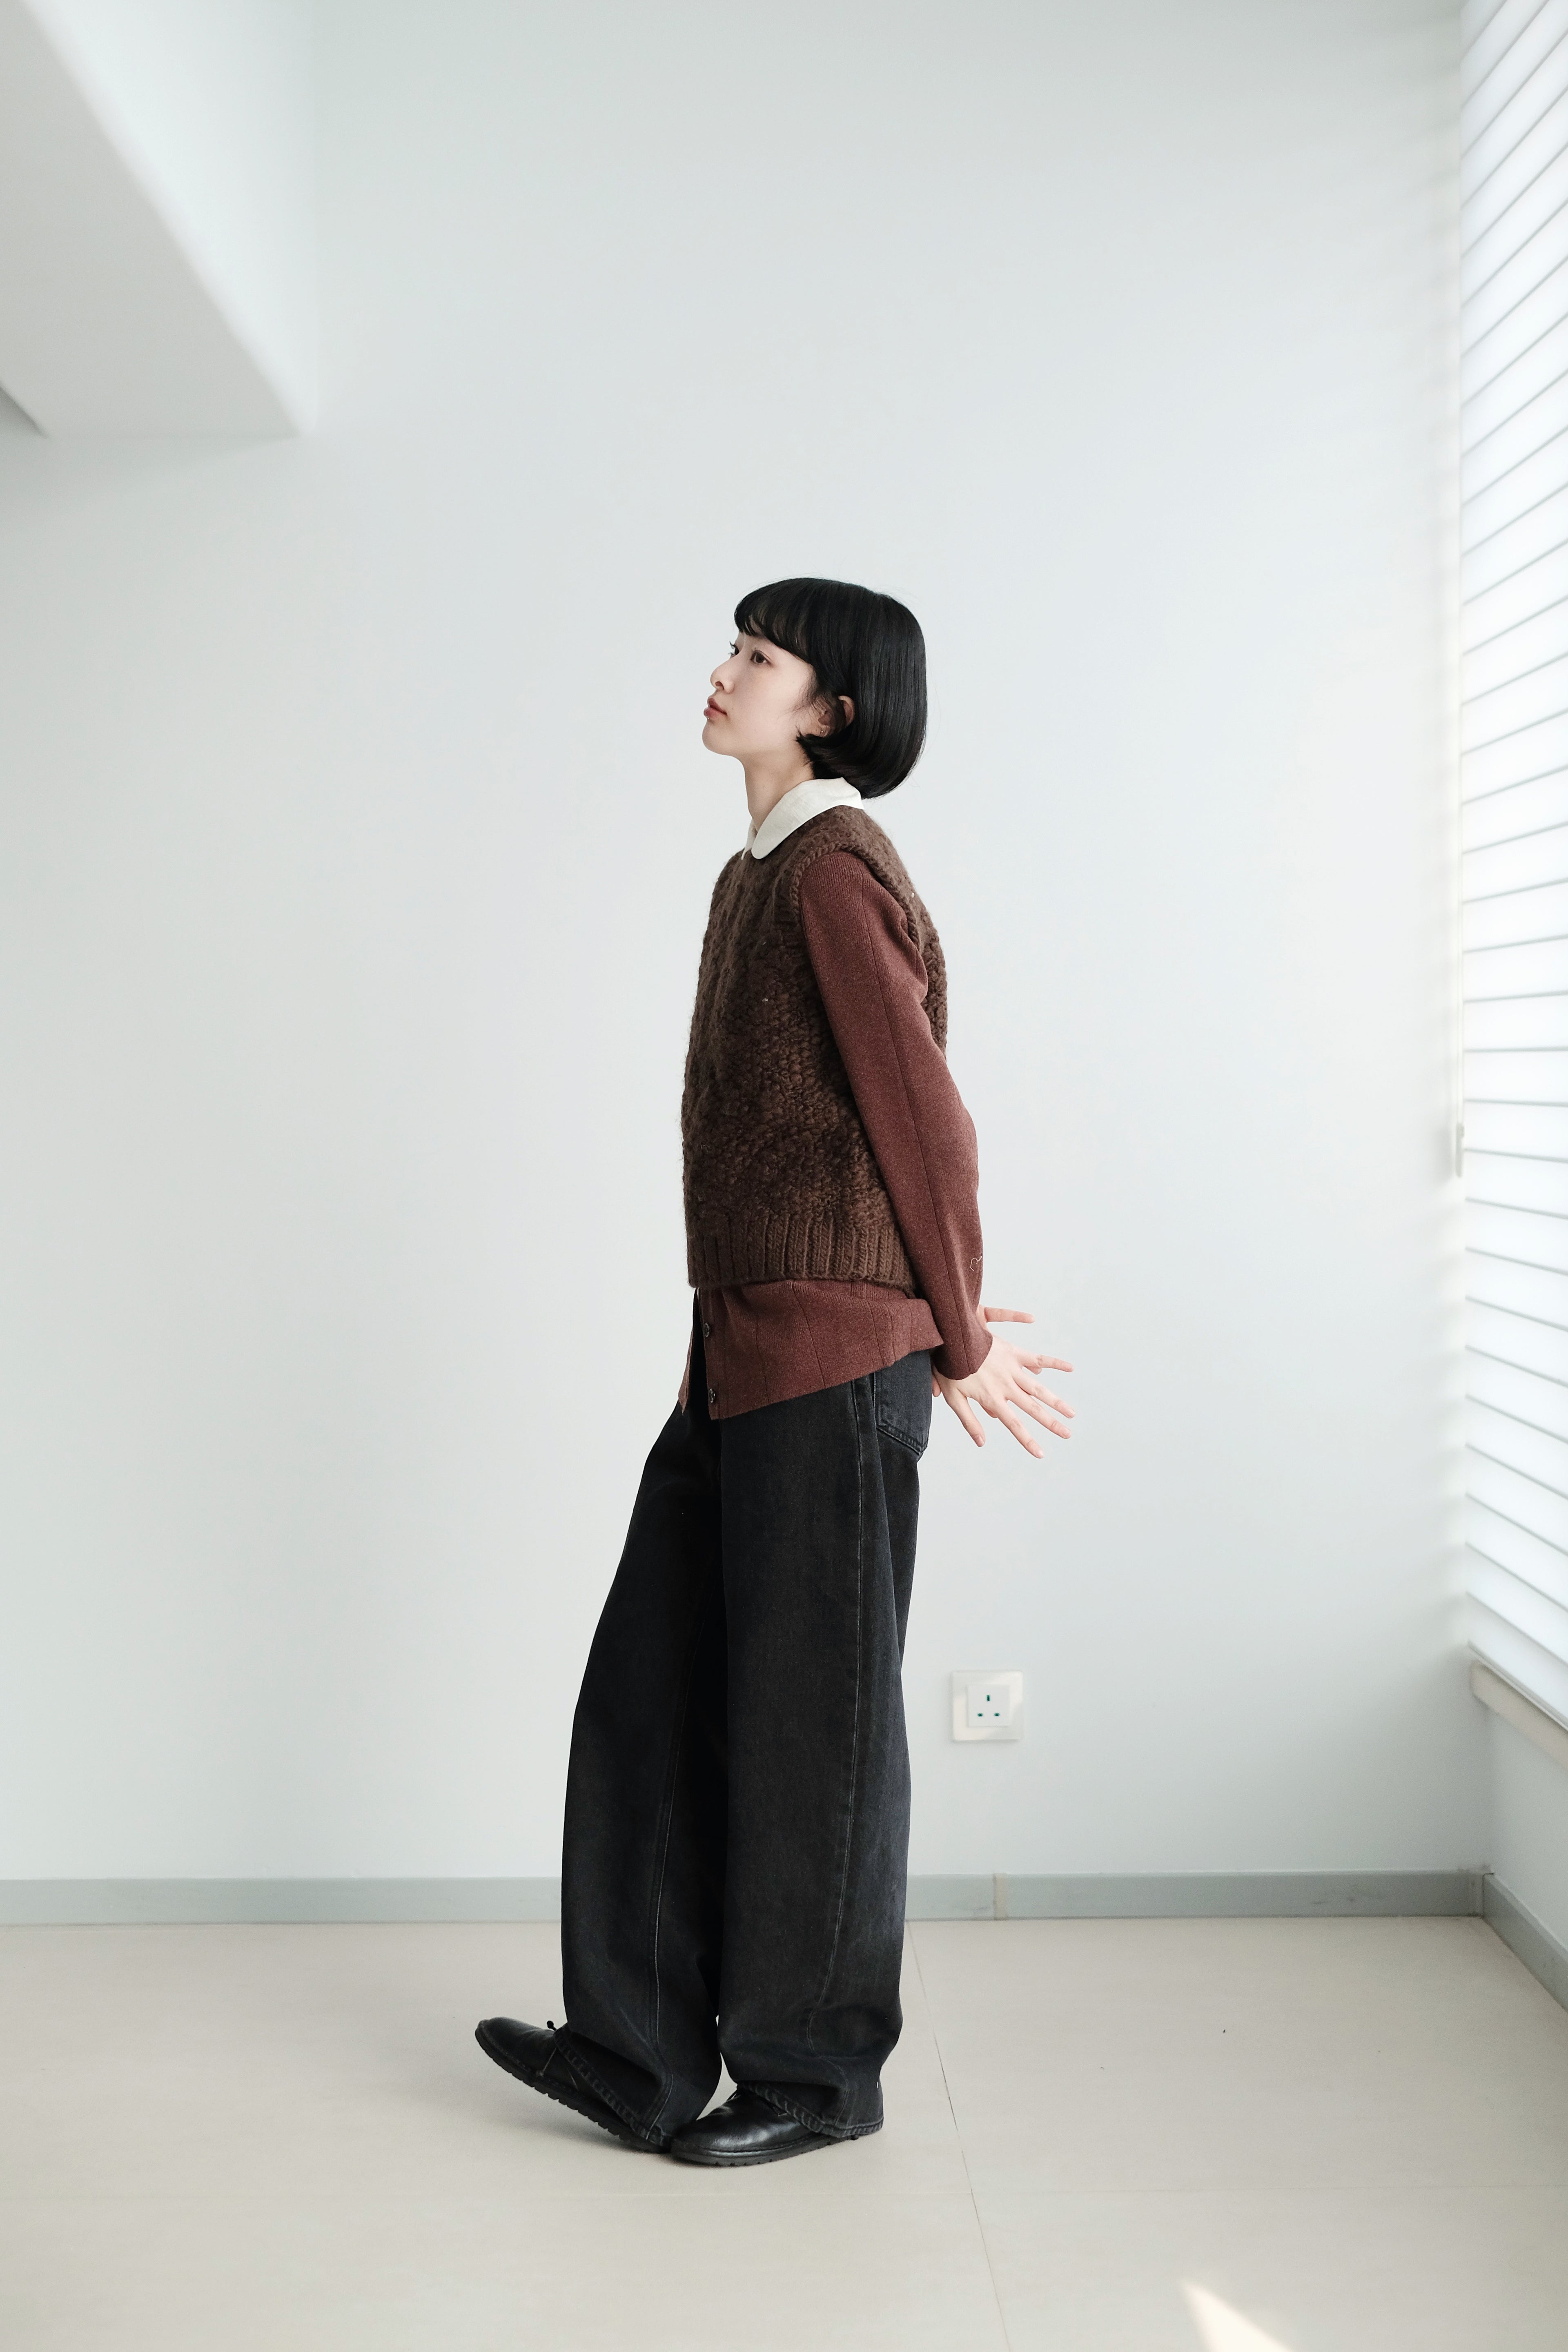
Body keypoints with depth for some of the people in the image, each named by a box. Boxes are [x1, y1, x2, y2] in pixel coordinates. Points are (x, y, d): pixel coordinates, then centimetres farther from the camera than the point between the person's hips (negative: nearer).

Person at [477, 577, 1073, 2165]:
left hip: (832, 1354, -9)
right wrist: (947, 1325, 14)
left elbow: (926, 1123, -14)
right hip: (746, 1348, 9)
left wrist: (958, 1344, -5)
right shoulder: (764, 873, 16)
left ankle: (820, 2072, 21)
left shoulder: (832, 872, -14)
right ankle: (640, 2051, 24)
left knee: (808, 1714, 3)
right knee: (651, 1688, 12)